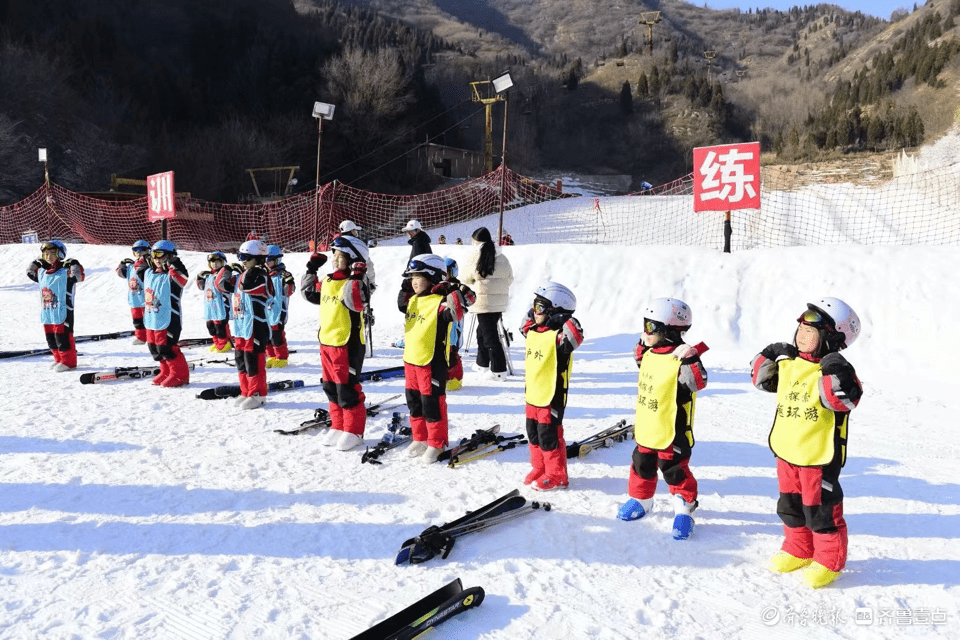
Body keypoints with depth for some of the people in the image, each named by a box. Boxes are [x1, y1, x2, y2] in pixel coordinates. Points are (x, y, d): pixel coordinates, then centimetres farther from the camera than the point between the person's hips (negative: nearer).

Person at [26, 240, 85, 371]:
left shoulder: (65, 272, -10)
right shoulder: (42, 272, 12)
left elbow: (78, 276, -24)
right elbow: (32, 273, 32)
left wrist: (74, 266, -29)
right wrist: (34, 265, 20)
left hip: (62, 313, -8)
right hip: (46, 314, 8)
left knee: (63, 337, -5)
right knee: (50, 338, 15)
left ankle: (68, 361, 5)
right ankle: (59, 359, 28)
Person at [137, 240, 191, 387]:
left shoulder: (172, 276, -13)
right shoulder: (149, 272, 11)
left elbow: (182, 277, -36)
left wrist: (174, 264, -34)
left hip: (168, 321, -9)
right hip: (151, 320, 9)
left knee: (167, 348, -7)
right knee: (154, 348, 16)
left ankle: (180, 375, 7)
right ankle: (166, 372, 31)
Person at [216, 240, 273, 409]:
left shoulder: (261, 277, -14)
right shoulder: (239, 276, 14)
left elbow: (245, 285, -30)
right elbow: (222, 285, 16)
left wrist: (250, 270, -17)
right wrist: (227, 271, 3)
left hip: (255, 329, -9)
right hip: (240, 328, 9)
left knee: (254, 363, -4)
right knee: (241, 362, 15)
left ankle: (257, 394, 6)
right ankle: (246, 392, 26)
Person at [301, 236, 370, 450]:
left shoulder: (354, 283, -15)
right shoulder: (327, 281, 10)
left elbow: (355, 303, -34)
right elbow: (309, 293, 26)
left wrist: (355, 278, -35)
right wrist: (311, 269, 20)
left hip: (348, 345, -9)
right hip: (326, 343, 9)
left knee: (347, 389, -1)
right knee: (331, 387, 16)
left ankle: (353, 431, 11)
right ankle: (338, 426, 29)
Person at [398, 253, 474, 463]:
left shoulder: (440, 302, -17)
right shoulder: (414, 300, 8)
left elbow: (453, 313, -31)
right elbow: (403, 305, 28)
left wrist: (457, 296, -36)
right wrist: (405, 289, 18)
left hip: (432, 361, -9)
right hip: (411, 359, 9)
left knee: (432, 403, 2)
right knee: (414, 401, 18)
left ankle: (436, 443, 16)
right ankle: (420, 439, 33)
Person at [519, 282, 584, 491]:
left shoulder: (558, 336, -20)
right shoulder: (533, 332, 6)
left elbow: (575, 337, -39)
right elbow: (525, 328, 29)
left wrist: (567, 320, -30)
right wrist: (530, 317, 15)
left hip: (551, 398, -8)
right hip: (532, 396, 8)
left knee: (549, 438, 2)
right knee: (534, 435, 18)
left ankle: (557, 476, 18)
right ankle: (539, 468, 35)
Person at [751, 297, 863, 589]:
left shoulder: (836, 370, -18)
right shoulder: (788, 361, 3)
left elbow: (845, 400, -33)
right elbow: (767, 381, 20)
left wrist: (835, 378, -41)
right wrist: (766, 361, 6)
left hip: (819, 456, -7)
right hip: (786, 451, 7)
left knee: (821, 509, 6)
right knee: (790, 504, 20)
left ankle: (829, 560, 26)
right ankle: (799, 550, 39)